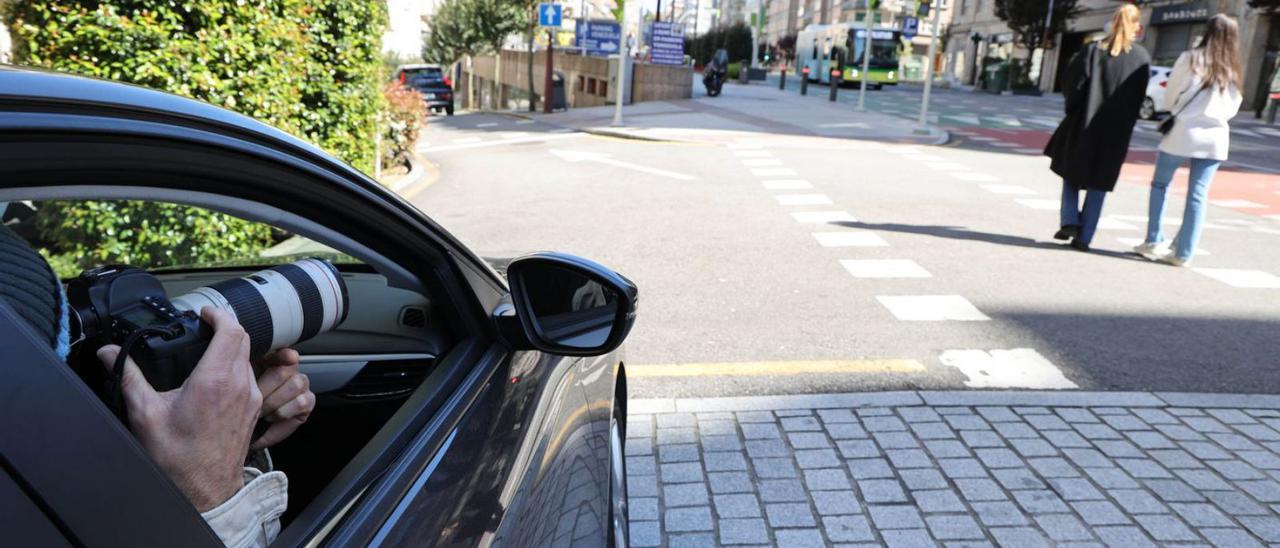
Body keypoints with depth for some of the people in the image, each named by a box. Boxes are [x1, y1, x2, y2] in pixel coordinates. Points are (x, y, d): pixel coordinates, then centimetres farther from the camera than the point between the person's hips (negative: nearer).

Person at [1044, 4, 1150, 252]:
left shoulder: (1093, 51, -6)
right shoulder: (1142, 58, -3)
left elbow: (1070, 85, -9)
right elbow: (1141, 97, -2)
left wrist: (1074, 109, 6)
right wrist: (1125, 119, 11)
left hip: (1085, 125, -1)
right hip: (1117, 131, 1)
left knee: (1071, 174, 18)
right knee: (1099, 185, 8)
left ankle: (1070, 221, 1)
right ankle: (1084, 237, 6)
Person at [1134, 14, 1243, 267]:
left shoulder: (1191, 58, -5)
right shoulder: (1232, 69, 5)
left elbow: (1171, 93, 1)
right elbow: (1232, 107, 10)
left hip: (1184, 131, -3)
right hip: (1215, 136, 3)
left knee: (1160, 184, 13)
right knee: (1198, 196, 4)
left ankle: (1153, 242, 10)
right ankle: (1183, 253, 7)